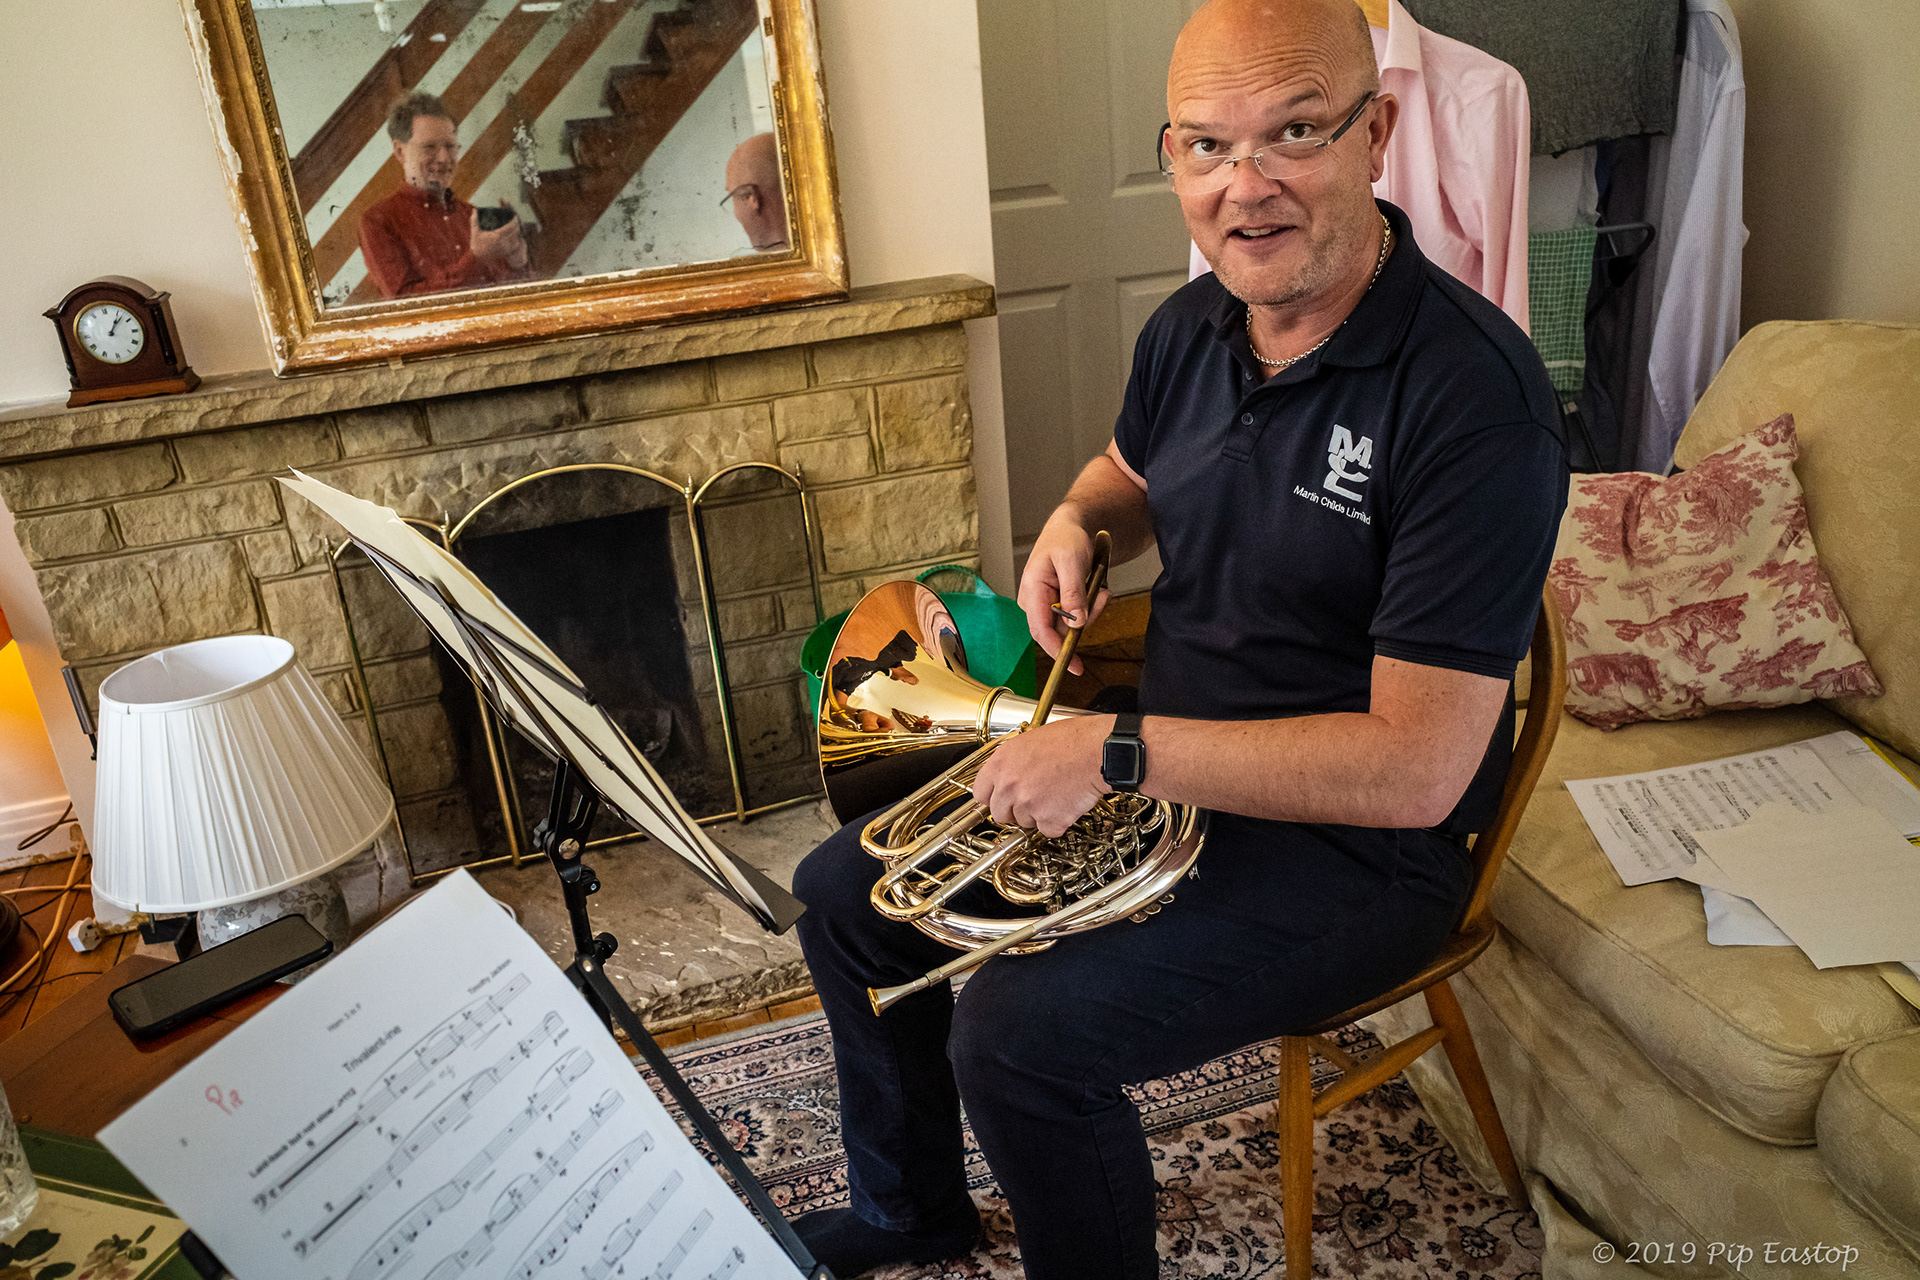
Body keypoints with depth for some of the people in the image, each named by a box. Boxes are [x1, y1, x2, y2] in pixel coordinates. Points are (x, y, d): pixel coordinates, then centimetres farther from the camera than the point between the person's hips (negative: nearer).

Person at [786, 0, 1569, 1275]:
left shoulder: (1474, 395, -25)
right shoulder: (1191, 329, -1)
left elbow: (1415, 771, -28)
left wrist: (1118, 748, -27)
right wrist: (1076, 521, -2)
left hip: (1357, 846, -7)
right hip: (1167, 771, 8)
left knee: (1015, 1033, -25)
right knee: (844, 893, 9)